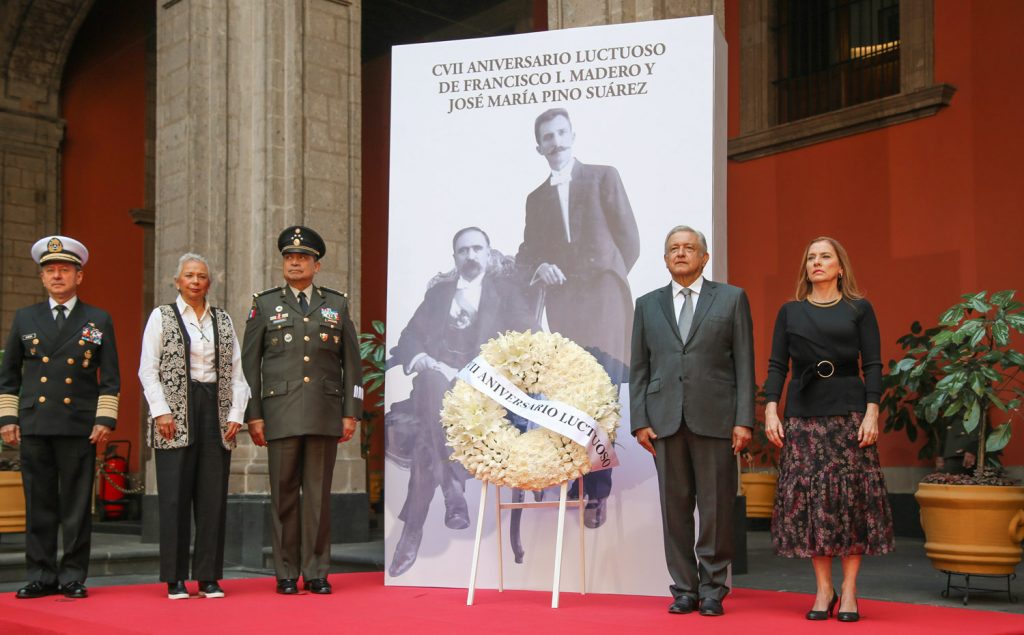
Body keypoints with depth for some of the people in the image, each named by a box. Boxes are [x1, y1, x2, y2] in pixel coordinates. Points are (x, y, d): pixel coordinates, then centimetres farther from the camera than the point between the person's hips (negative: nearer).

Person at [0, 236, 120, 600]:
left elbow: (110, 379, 5)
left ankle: (73, 578, 8)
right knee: (38, 506, 4)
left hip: (79, 428, -2)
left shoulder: (99, 321, 8)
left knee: (77, 507, 0)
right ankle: (41, 577, 12)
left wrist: (105, 420, -4)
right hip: (33, 426, 2)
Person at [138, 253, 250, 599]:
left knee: (214, 498, 2)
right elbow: (148, 369, 0)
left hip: (216, 414, 3)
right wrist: (161, 411, -10)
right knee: (175, 496, -2)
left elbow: (236, 372, 11)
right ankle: (175, 579, 5)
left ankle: (209, 577, 8)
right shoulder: (161, 316, 6)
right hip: (176, 417, -3)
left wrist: (236, 414, 1)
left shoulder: (223, 320, 14)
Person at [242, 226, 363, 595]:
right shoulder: (265, 305, 8)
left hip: (325, 416, 1)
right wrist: (252, 415, -1)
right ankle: (286, 575, 10)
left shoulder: (337, 305, 11)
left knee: (319, 495, 3)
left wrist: (351, 413, 2)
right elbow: (249, 363, 6)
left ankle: (317, 573, 10)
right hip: (281, 415, -1)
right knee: (284, 495, 2)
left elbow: (351, 363, 9)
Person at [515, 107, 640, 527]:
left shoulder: (604, 178, 11)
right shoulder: (537, 198, 21)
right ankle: (581, 485, 3)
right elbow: (525, 255, 18)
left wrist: (607, 282, 5)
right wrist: (538, 269, -3)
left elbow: (629, 241, 9)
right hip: (561, 305, 3)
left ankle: (596, 491, -7)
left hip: (602, 301, -3)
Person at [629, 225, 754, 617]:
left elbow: (744, 363, 2)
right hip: (665, 419, 2)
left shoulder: (731, 298, 7)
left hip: (715, 418, -2)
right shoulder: (648, 305, 14)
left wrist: (744, 420, -5)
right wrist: (639, 421, 2)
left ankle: (712, 591, 12)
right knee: (675, 507, 4)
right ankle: (684, 590, 13)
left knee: (716, 507, 1)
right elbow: (639, 368, 11)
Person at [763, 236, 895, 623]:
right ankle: (824, 590, 8)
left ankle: (849, 592, 5)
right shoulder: (790, 312, 11)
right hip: (802, 412, 2)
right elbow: (777, 366, 8)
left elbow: (873, 365, 1)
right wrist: (771, 411, -3)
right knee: (806, 496, -1)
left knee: (851, 495, -3)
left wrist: (872, 413, -10)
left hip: (849, 411, -2)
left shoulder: (859, 309, 5)